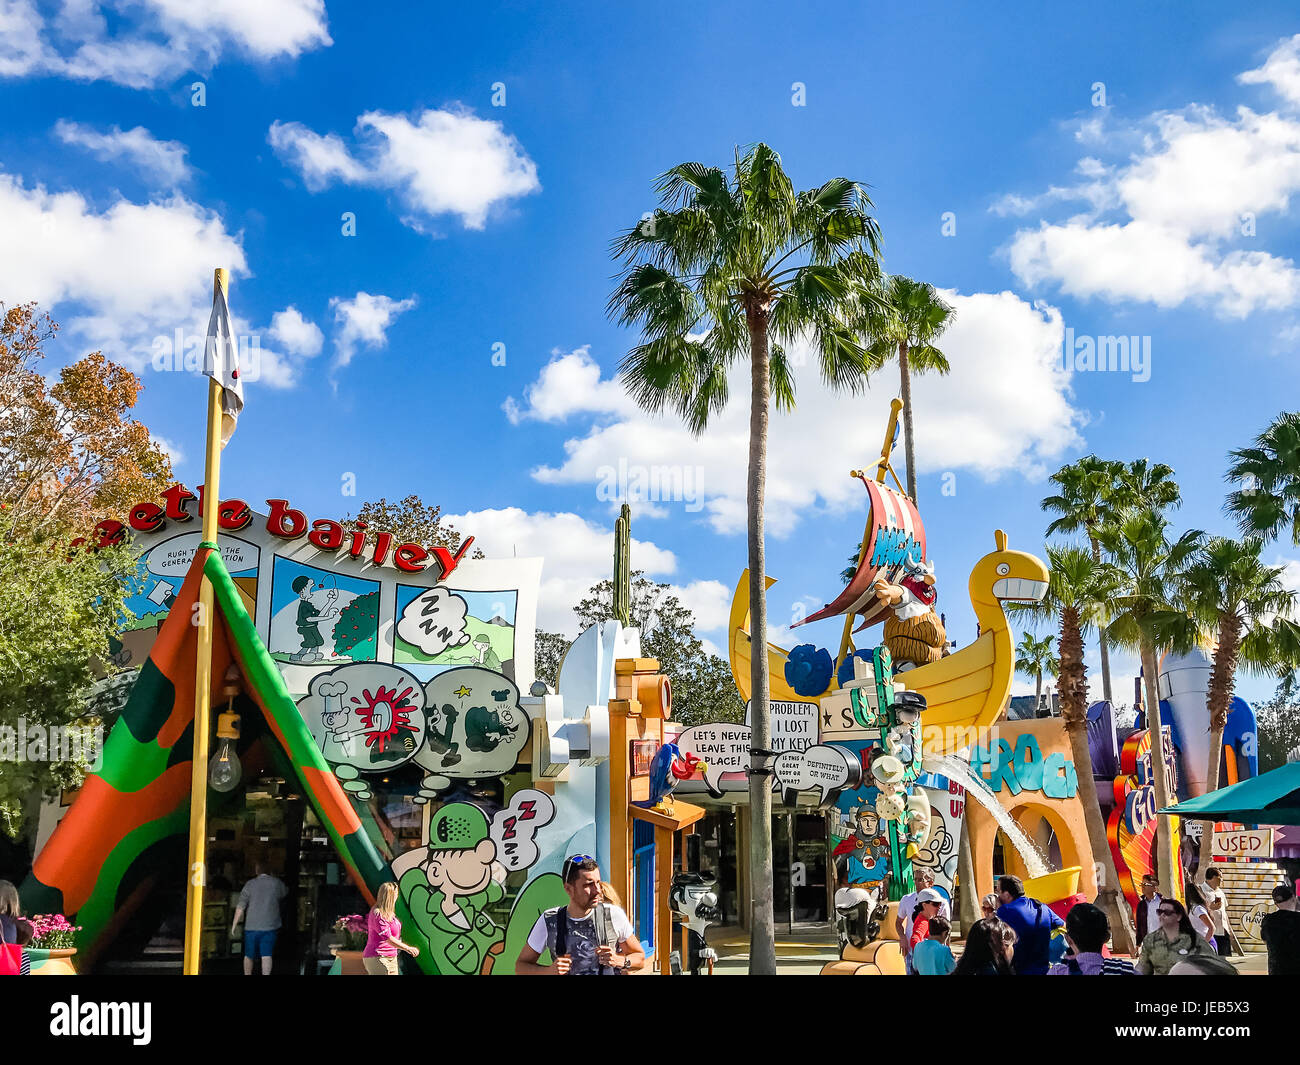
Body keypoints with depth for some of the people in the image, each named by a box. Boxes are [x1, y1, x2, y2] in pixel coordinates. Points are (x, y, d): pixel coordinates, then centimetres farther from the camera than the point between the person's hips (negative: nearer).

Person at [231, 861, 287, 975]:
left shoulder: (250, 884, -3)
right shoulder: (276, 882, 0)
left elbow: (240, 907, -5)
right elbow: (285, 892, 24)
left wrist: (234, 924, 4)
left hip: (252, 926, 0)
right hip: (269, 926, 0)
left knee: (248, 955, 14)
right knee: (266, 956, -2)